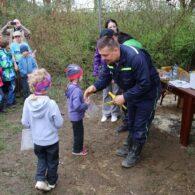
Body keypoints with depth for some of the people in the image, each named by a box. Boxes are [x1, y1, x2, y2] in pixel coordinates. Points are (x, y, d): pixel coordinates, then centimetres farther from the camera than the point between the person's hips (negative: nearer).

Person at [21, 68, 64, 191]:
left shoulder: (28, 102, -16)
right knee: (52, 161, 21)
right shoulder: (51, 103, -27)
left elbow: (25, 123, -6)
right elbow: (59, 123, -18)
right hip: (51, 140, -3)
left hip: (37, 140, 3)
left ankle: (40, 180, 18)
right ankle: (51, 182, 39)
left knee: (41, 159, 28)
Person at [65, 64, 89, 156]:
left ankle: (78, 146, 43)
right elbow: (77, 106, -34)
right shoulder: (76, 90, -30)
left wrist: (83, 101, 5)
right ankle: (77, 150, 28)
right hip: (76, 116, -9)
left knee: (78, 132, 25)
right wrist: (86, 105, -19)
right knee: (79, 133, 10)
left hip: (74, 115, 9)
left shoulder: (70, 86, 0)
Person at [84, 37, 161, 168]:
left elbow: (144, 84, -35)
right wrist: (94, 87, -28)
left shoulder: (135, 58, -38)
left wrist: (124, 97, -35)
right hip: (132, 92, 8)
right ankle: (131, 148, 39)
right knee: (131, 122, 20)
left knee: (140, 125, 2)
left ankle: (135, 154, 21)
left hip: (148, 93, -7)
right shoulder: (109, 58, -15)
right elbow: (105, 77, -8)